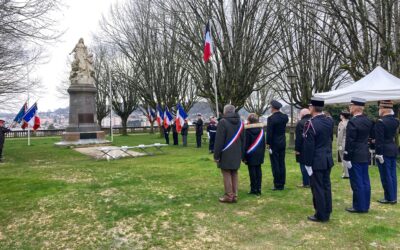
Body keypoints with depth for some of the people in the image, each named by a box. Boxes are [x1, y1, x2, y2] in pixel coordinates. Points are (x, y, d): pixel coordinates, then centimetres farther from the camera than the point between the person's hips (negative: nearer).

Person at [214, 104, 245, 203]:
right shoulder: (240, 123, 11)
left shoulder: (223, 122, -12)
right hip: (237, 154, 7)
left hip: (226, 154, -7)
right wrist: (241, 154, 21)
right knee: (234, 174, 12)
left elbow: (219, 141, -15)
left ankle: (229, 196, 4)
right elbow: (243, 140, 16)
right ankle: (234, 195, 16)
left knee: (227, 174, 0)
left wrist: (216, 155, -9)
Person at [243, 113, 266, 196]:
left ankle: (254, 189, 4)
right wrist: (263, 153, 19)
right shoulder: (261, 129, 5)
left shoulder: (247, 130, -12)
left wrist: (244, 156, -5)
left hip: (251, 155, -5)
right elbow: (264, 142, 11)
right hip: (259, 154, 5)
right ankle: (259, 188, 12)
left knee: (252, 171, 0)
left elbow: (246, 144, -10)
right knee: (258, 170, 9)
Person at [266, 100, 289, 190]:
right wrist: (279, 112, 12)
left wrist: (268, 144, -6)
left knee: (275, 164, 1)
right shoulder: (285, 117, 2)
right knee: (282, 164, 12)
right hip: (283, 143, 6)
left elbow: (269, 132, -16)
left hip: (274, 144, -6)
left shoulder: (271, 118, -15)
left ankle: (277, 185, 5)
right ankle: (282, 184, 18)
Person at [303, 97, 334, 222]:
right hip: (328, 159, 8)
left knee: (317, 188, 2)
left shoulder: (311, 124, -19)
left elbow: (308, 146, -19)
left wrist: (308, 163, -12)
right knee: (326, 186, 15)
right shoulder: (330, 121, 4)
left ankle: (321, 215, 11)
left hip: (316, 161, -7)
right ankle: (327, 212, 26)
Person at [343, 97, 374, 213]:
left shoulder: (352, 122, -18)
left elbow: (349, 142, -18)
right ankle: (365, 206, 22)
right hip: (365, 155, 8)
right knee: (365, 181, 13)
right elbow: (371, 136, 14)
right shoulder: (368, 121, 7)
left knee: (357, 182, 0)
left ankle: (359, 207, 8)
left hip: (355, 156, -8)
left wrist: (347, 158, -14)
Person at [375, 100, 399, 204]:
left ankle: (389, 198, 8)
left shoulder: (380, 122, -18)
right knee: (392, 175, 13)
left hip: (384, 151, -8)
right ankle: (393, 197, 21)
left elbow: (379, 140, -20)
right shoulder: (395, 121, 6)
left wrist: (379, 154, -16)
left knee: (386, 176, 1)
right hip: (393, 150, 8)